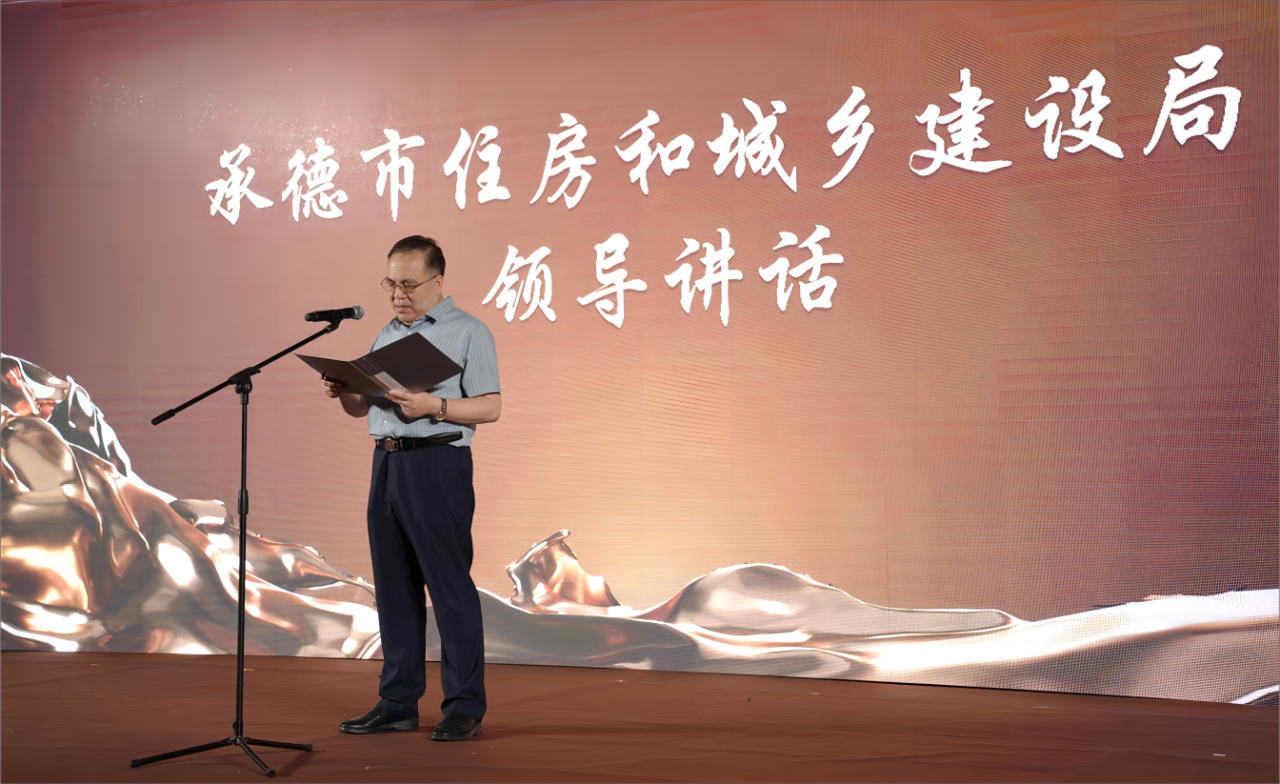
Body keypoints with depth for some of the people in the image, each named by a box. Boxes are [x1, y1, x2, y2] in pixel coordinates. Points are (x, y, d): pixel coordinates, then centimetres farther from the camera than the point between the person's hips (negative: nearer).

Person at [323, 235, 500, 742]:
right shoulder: (387, 335, 19)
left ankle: (465, 706, 2)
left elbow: (490, 407, -9)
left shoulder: (468, 332, -1)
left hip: (437, 464, -7)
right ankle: (398, 703, 17)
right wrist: (343, 393, 0)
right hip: (386, 463, 7)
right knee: (394, 586, 9)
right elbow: (364, 406, 21)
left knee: (449, 585, -5)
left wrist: (434, 406, -21)